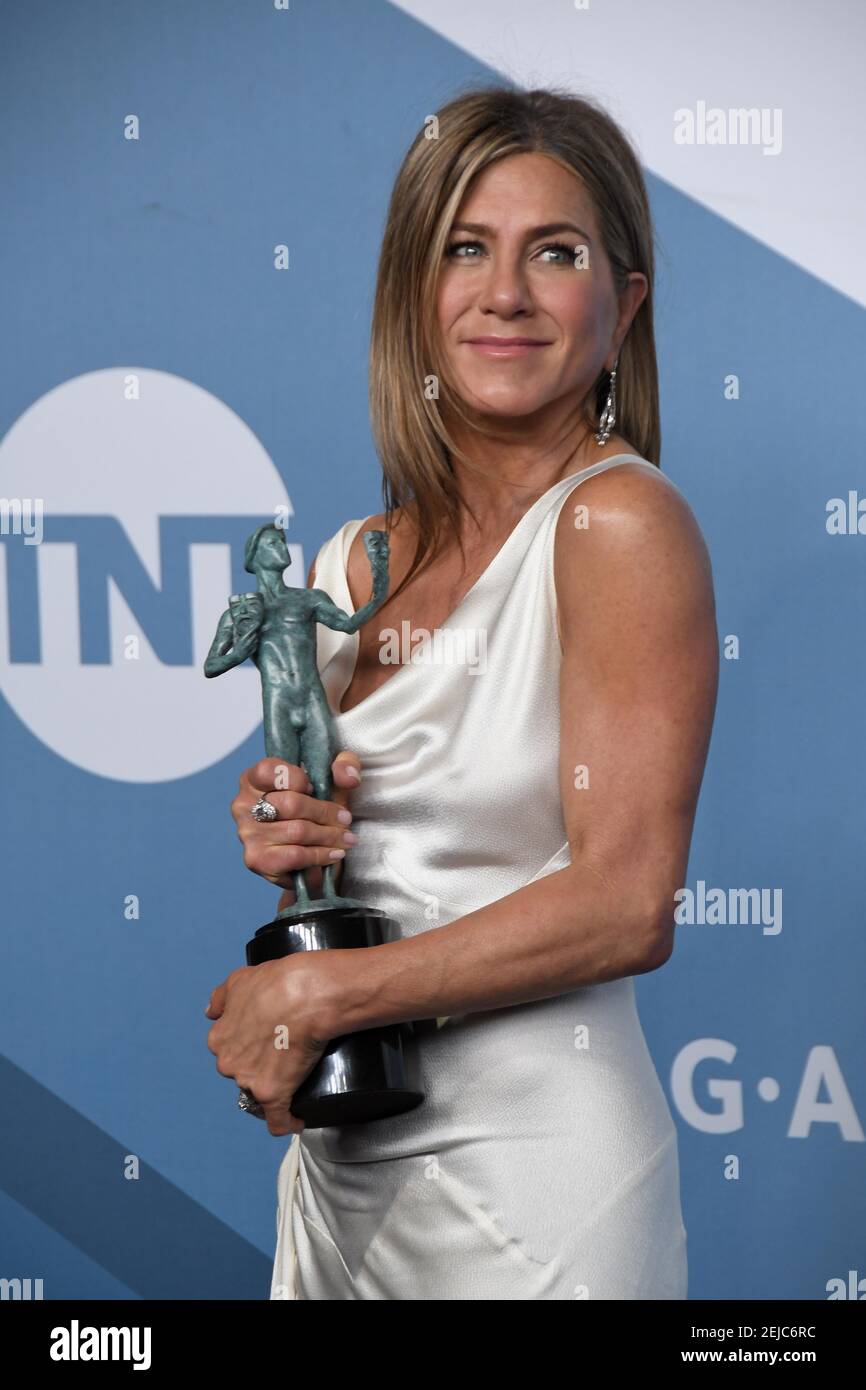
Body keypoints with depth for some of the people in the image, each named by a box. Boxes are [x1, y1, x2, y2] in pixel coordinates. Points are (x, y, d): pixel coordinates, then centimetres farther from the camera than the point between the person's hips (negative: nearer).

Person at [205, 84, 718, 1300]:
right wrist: (285, 841, -5)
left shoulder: (623, 523, -14)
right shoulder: (358, 562, 6)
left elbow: (626, 907, -20)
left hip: (528, 1168, -6)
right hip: (341, 1159, 6)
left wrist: (317, 996, -14)